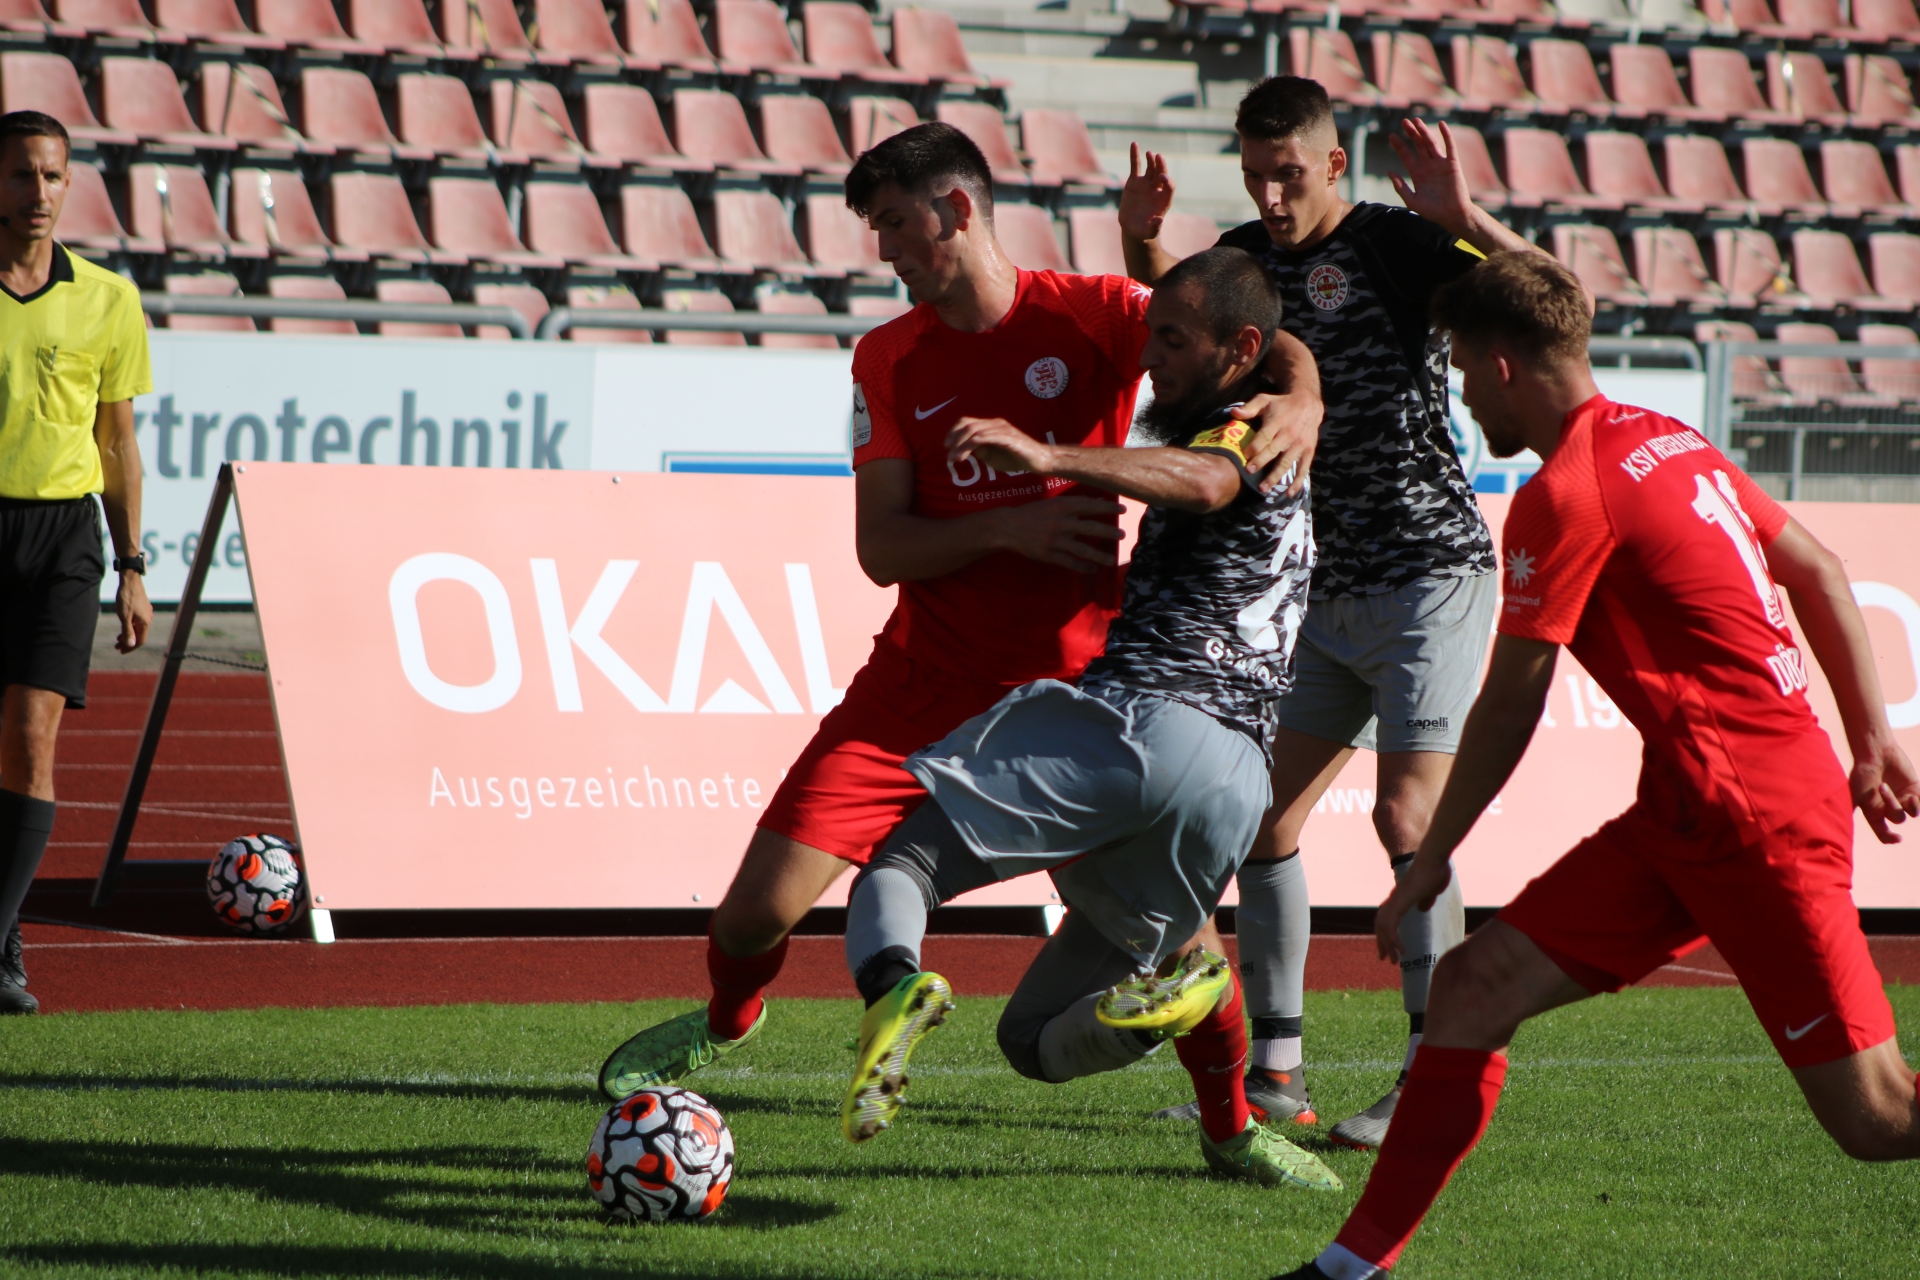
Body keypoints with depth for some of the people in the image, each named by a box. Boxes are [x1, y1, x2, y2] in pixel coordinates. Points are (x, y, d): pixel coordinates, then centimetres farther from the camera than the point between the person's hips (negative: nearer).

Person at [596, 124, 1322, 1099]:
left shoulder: (1093, 315, -4)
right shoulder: (889, 360, 5)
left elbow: (1277, 349, -11)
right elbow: (881, 549, -2)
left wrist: (1295, 403, -35)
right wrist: (1012, 528, -18)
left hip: (1070, 686, -2)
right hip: (923, 684, 2)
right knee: (759, 909, -3)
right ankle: (726, 1021, 31)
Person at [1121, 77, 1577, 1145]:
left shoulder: (1399, 245, -12)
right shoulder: (1249, 255, 6)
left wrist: (1463, 217, -36)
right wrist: (1144, 240, 6)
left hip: (1431, 575, -7)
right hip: (1322, 590, 7)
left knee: (1409, 816, -16)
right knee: (1263, 814, 5)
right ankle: (1276, 1071, 14)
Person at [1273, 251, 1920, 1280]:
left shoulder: (1567, 495, -13)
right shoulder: (1668, 442, 14)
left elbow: (1508, 708, -8)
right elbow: (1818, 574, 20)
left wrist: (1429, 862, 2)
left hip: (1750, 817, -10)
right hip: (1684, 812, 10)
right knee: (1471, 989, 4)